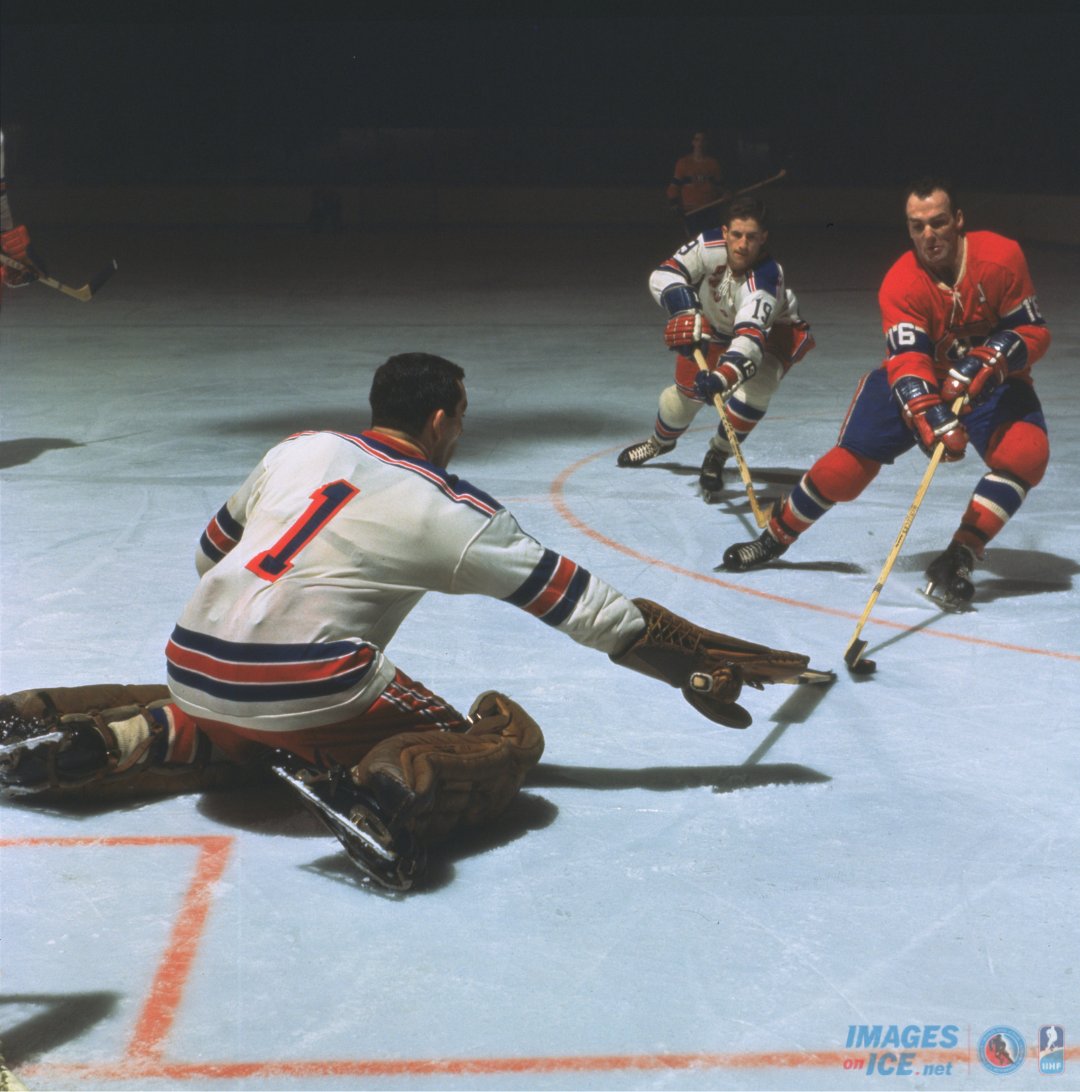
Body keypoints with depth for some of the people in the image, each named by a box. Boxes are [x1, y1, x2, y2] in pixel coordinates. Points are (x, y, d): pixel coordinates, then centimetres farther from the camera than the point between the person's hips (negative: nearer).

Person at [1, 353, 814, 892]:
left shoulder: (300, 450, 16)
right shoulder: (451, 515, 3)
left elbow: (213, 553, 29)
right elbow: (585, 606, 5)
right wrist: (703, 661, 12)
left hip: (195, 666, 6)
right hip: (312, 694, -6)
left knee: (223, 743, 39)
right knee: (509, 741, 4)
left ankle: (88, 743, 11)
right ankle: (379, 793, -25)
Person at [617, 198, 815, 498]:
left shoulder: (765, 277, -43)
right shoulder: (710, 246, -31)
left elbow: (750, 337, -55)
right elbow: (664, 275, -23)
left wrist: (722, 377, -70)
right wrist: (685, 313, -40)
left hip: (770, 331, -4)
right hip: (716, 327, 4)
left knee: (756, 384, -32)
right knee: (688, 390, 7)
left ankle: (717, 456, -8)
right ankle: (661, 440, 43)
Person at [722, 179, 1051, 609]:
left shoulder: (1001, 257, -20)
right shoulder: (900, 283, -21)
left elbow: (1034, 332, -14)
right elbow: (908, 360, -32)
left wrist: (993, 359, -34)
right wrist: (930, 419, -48)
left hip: (989, 381, 1)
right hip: (917, 379, 0)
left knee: (1026, 452, -26)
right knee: (852, 459, -9)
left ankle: (957, 561, -19)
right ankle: (774, 538, 13)